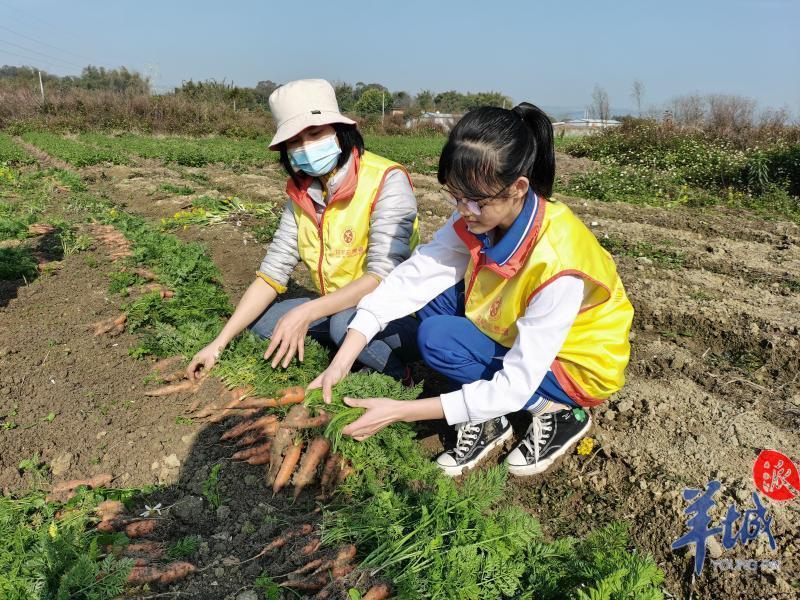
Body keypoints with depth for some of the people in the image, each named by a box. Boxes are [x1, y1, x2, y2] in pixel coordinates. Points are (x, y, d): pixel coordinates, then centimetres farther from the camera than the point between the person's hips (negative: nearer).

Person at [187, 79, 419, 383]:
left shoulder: (386, 181, -18)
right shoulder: (302, 194, 2)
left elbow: (383, 275, -26)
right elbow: (271, 274, -2)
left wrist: (306, 313, -34)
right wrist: (219, 343, -9)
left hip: (402, 314, -6)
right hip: (337, 308, 6)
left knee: (345, 322, -34)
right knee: (261, 320, -6)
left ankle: (397, 374, -6)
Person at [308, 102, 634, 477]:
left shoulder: (556, 264, -35)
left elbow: (516, 386, -32)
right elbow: (413, 276, -21)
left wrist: (401, 412, -32)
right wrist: (341, 362, -29)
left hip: (577, 365, -6)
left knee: (438, 339, -23)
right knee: (431, 298, -12)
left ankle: (556, 413, -6)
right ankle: (487, 419, -3)